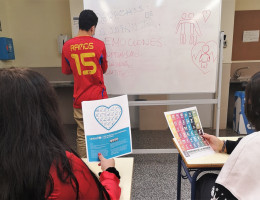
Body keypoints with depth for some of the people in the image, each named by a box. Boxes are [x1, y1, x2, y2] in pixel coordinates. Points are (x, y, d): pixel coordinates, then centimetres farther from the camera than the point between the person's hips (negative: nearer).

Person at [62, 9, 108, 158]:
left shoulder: (67, 46, -2)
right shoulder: (99, 45, -6)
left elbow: (66, 71, 11)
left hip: (80, 99, 1)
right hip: (98, 98, -1)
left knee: (82, 136, 11)